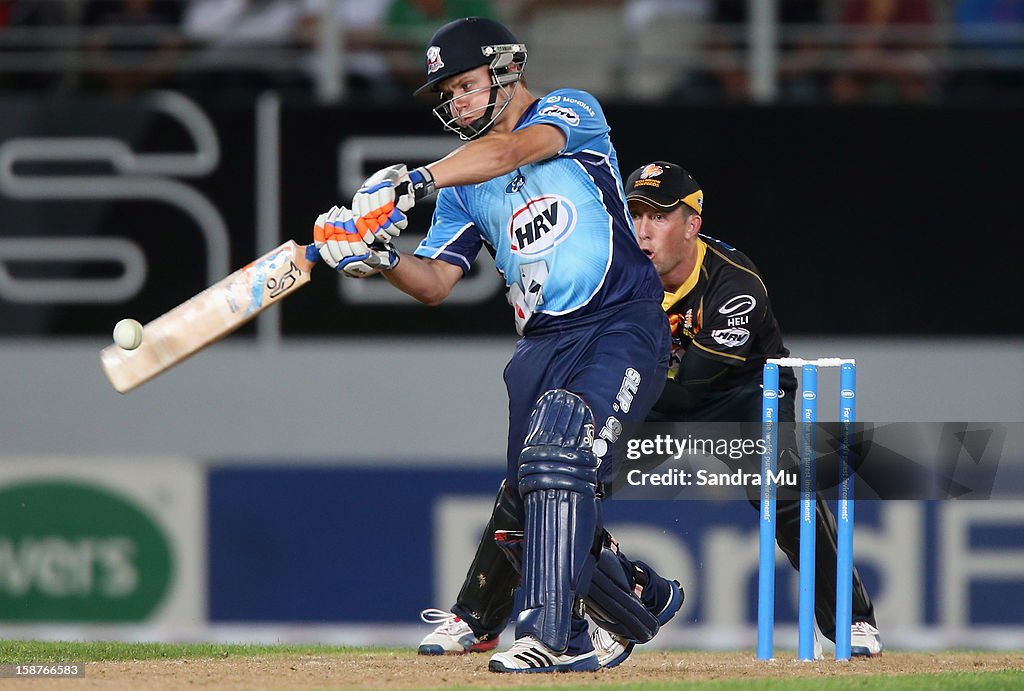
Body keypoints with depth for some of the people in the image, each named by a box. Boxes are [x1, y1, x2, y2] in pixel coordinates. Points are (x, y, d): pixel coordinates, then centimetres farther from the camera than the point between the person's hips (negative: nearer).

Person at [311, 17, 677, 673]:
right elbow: (434, 283, 8)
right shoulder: (463, 184, 16)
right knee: (531, 497, 4)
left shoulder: (572, 111, -1)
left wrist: (414, 180, -37)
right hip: (543, 343, 7)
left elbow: (510, 152, -23)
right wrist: (382, 257, -15)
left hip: (626, 328, -7)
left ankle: (548, 634, -30)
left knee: (557, 455, -26)